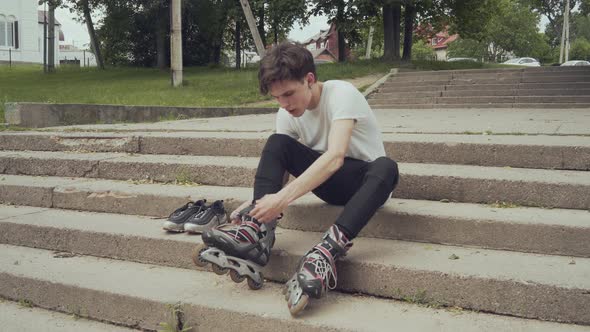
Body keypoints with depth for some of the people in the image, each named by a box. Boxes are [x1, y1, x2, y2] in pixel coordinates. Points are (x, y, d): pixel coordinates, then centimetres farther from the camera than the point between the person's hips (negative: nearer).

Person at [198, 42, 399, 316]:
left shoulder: (341, 94, -24)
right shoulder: (287, 114, -5)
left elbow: (335, 157, -37)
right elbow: (281, 167, -5)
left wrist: (282, 198, -44)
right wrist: (257, 202, -25)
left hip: (364, 179, -5)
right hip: (327, 181, 5)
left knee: (386, 168, -39)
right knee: (277, 143, -16)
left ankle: (328, 251, -50)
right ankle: (258, 229, -29)